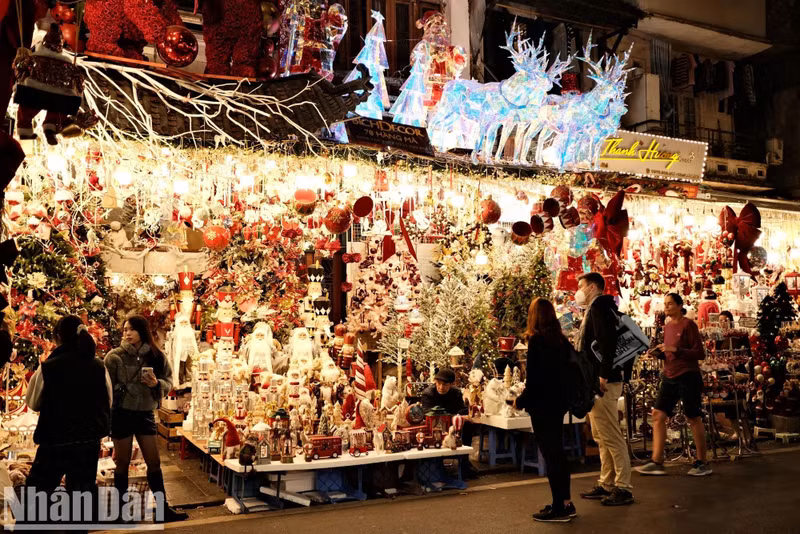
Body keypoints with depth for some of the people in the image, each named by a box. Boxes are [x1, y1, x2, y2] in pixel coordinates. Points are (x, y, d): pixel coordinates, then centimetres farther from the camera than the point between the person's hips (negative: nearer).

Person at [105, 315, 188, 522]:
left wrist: (157, 384, -17)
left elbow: (168, 382, 5)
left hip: (145, 413, 2)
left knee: (154, 462, 8)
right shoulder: (115, 357, -7)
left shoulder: (156, 356, -1)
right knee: (122, 463, 8)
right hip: (121, 413, -2)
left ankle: (163, 508, 17)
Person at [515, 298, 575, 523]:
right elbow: (566, 372, 12)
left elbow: (533, 378, -17)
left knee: (550, 454, -1)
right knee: (557, 451, 16)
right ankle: (566, 503, 23)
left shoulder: (537, 340, -15)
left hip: (542, 405, -8)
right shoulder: (562, 340, 6)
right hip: (558, 403, 8)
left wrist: (521, 401, -6)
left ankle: (560, 508, 4)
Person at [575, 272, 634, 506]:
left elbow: (607, 342, -23)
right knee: (601, 436, 14)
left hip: (602, 382, -11)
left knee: (610, 436, -8)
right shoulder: (596, 309, 21)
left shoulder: (599, 307, -10)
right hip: (597, 381, 11)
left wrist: (603, 376, -25)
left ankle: (623, 488, -3)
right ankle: (606, 484, 21)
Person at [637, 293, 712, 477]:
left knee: (694, 418, 2)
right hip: (669, 377, 7)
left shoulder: (688, 324, -8)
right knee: (658, 415, 0)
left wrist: (675, 349, -21)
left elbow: (700, 353, -12)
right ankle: (657, 462, 2)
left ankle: (702, 463, 14)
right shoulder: (667, 326, 13)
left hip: (687, 376, -7)